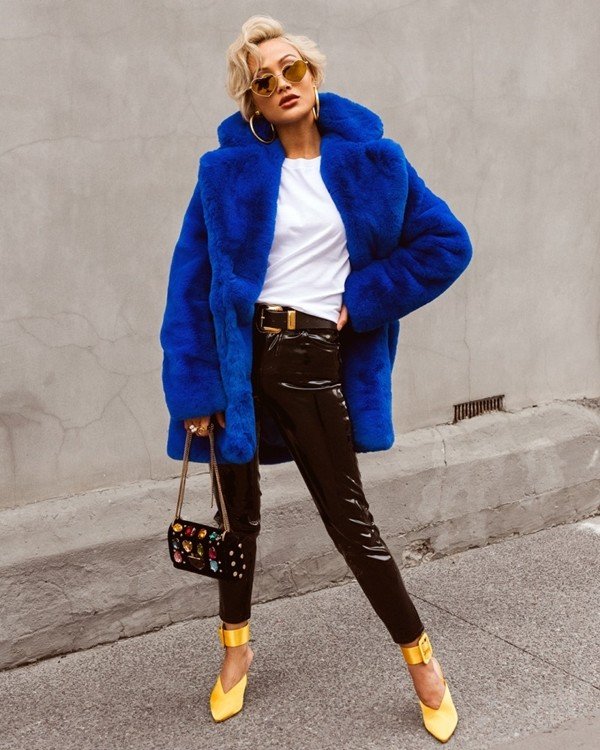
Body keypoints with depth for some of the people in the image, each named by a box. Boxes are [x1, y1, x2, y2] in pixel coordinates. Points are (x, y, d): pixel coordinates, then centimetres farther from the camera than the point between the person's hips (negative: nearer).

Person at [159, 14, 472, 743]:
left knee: (349, 519, 5)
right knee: (237, 510, 13)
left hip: (317, 364, -1)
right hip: (237, 356, 1)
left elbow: (447, 242, 2)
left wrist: (366, 299, -6)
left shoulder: (370, 160, 0)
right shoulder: (230, 170, -2)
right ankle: (236, 647, 35)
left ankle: (422, 659, 23)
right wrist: (193, 386, -9)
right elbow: (193, 279, -3)